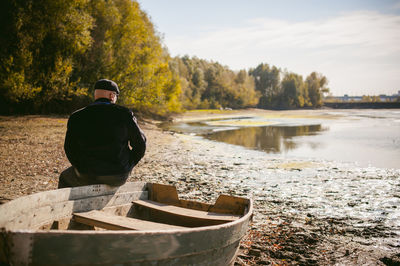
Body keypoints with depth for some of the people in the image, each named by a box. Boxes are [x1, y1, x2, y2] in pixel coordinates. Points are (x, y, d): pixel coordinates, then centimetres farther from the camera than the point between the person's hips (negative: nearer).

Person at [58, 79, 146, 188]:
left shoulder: (76, 117, -7)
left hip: (88, 176, -1)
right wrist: (127, 166, 9)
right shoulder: (124, 114, -9)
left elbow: (70, 149, -1)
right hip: (119, 177, 1)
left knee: (65, 178, 32)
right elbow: (140, 144, -4)